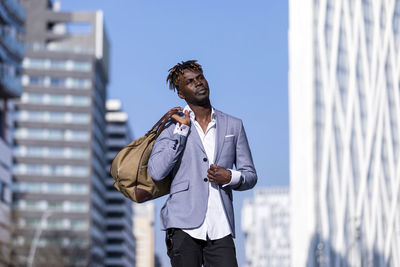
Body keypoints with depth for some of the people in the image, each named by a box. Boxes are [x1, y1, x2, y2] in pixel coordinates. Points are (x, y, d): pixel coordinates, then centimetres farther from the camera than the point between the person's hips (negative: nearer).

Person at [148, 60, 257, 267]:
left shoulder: (233, 126, 16)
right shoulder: (173, 128, 9)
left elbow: (251, 176, 19)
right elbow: (156, 172, -6)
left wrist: (230, 177, -4)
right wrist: (181, 130, -4)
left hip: (220, 228, 2)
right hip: (184, 225, -2)